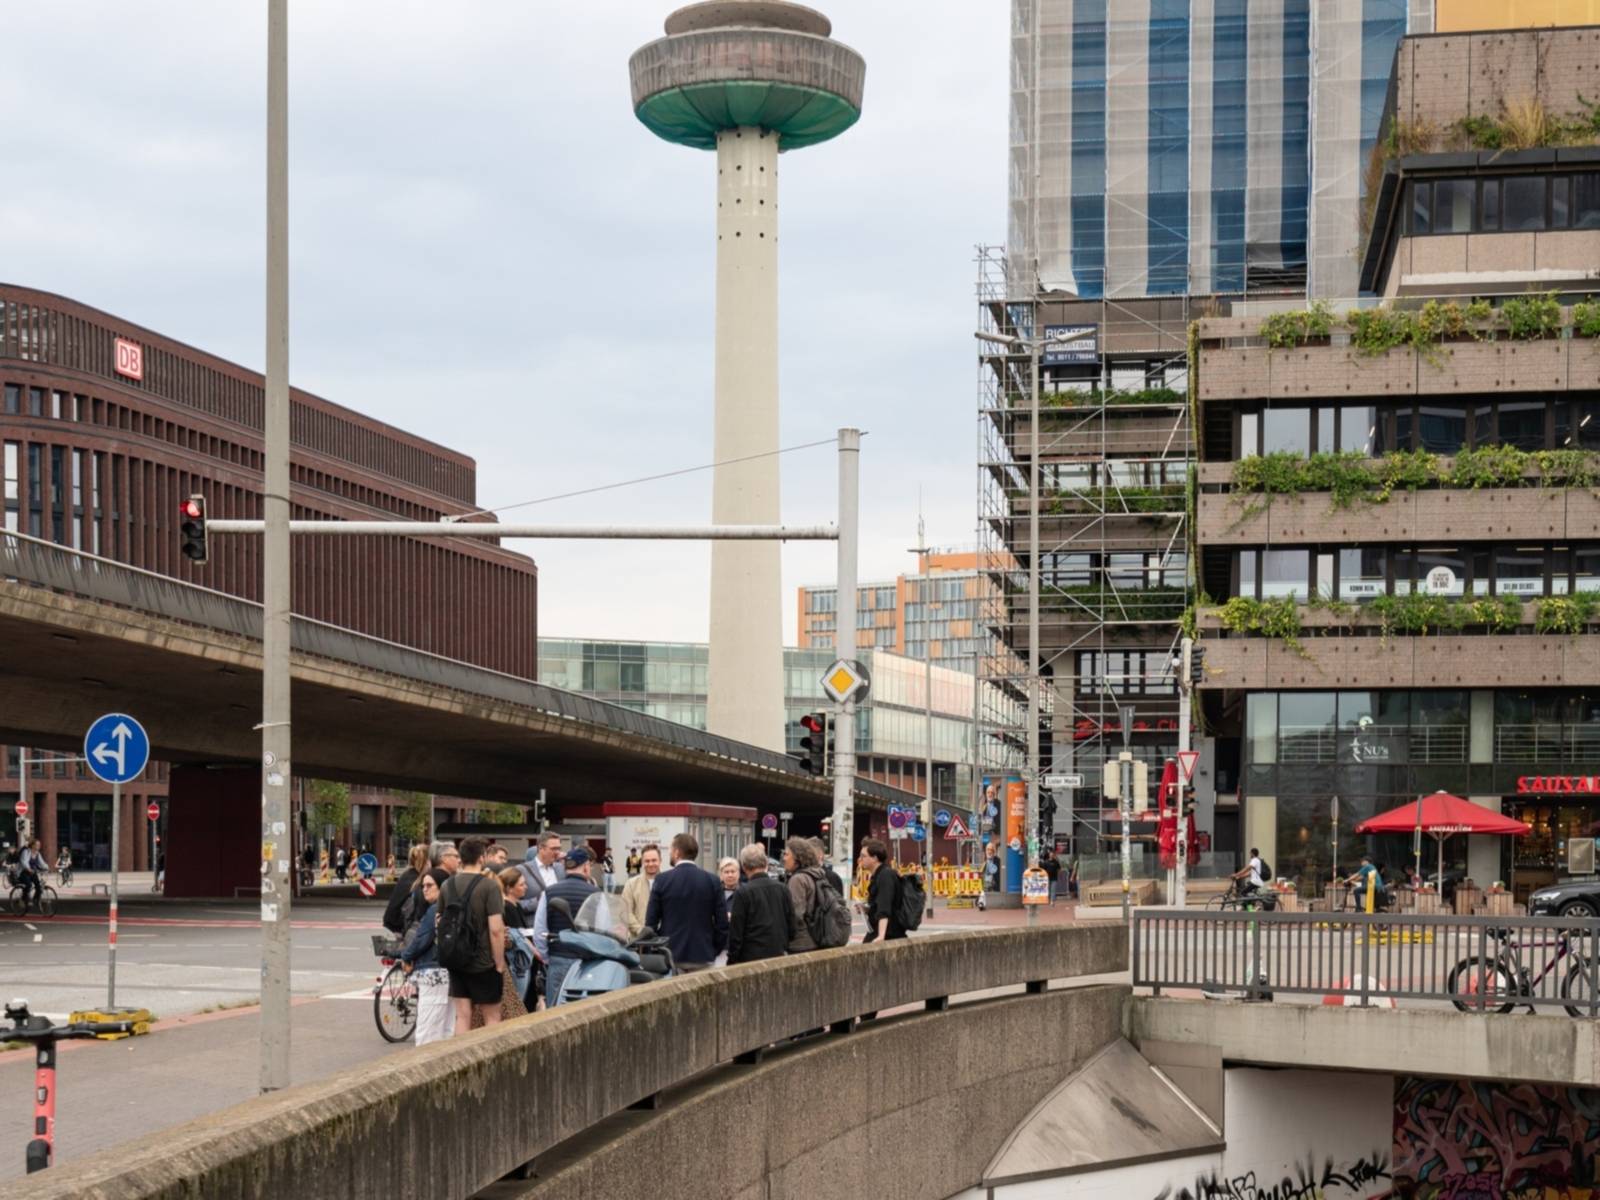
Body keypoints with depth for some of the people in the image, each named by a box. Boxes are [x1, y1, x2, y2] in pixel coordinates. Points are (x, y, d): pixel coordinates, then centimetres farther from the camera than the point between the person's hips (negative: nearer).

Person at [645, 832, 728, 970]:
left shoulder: (662, 880, -4)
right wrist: (714, 951, 11)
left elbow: (651, 922, -1)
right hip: (702, 957, 1)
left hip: (670, 958, -1)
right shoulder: (712, 881, 0)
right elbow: (722, 923, 0)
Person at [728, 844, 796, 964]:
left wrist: (732, 962, 0)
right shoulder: (782, 889, 4)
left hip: (751, 958, -5)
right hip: (779, 955, 5)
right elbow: (793, 927, 8)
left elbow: (736, 933, -8)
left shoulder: (742, 893, -10)